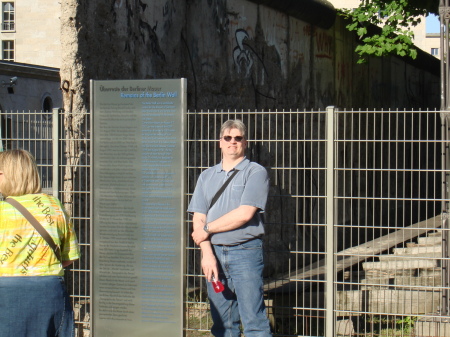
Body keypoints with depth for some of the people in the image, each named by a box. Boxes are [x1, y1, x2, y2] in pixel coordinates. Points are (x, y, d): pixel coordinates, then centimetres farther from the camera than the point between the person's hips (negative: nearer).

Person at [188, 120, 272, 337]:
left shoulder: (256, 172, 1)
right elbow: (198, 217, 7)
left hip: (245, 252, -5)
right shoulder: (207, 176, 16)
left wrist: (208, 229, -4)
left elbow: (245, 213, -11)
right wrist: (207, 253, -7)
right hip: (214, 252, 5)